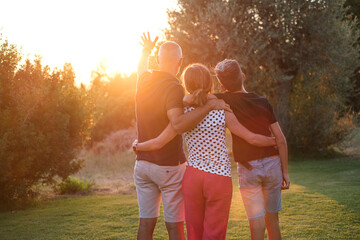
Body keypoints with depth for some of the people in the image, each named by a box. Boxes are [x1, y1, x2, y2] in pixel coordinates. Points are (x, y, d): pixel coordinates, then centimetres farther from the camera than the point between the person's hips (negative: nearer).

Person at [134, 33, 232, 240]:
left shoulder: (144, 81, 3)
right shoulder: (174, 88, -18)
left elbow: (142, 68, 30)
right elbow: (178, 124, -35)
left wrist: (147, 51, 49)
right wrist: (210, 105, -31)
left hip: (143, 163, 6)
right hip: (170, 166, -6)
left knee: (146, 223, 10)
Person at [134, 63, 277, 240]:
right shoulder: (223, 112, -6)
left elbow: (158, 143, -2)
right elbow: (252, 139, -1)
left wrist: (137, 146, 18)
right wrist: (275, 141, 17)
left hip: (192, 177, 2)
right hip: (219, 178, -2)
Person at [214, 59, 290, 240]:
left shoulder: (226, 101, -6)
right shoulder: (263, 102, 1)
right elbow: (280, 140, 0)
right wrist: (285, 171, 6)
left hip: (248, 168, -2)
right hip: (272, 164, 3)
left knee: (257, 224, 4)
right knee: (273, 220, 17)